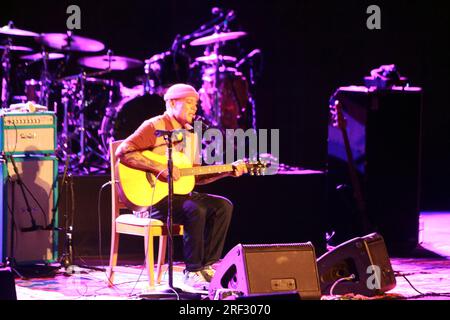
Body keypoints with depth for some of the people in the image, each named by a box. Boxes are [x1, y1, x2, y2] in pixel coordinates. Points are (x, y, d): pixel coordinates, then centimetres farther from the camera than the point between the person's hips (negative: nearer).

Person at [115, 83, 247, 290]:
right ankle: (192, 271, -21)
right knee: (195, 210, -32)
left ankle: (206, 266, -8)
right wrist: (159, 167, -24)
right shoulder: (155, 126, -7)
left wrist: (229, 171, 8)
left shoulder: (190, 133, 18)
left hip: (179, 194, 8)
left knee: (223, 205, -10)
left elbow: (196, 176, 19)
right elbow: (123, 151, -19)